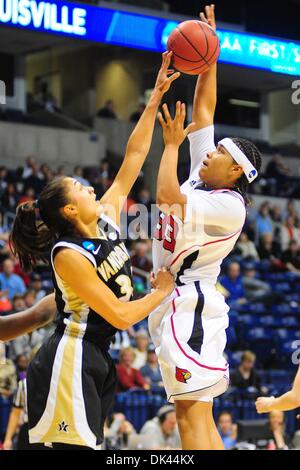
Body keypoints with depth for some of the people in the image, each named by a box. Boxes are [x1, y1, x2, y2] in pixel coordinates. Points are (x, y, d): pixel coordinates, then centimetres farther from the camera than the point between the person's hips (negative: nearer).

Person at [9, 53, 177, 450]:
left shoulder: (107, 217, 5)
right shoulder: (69, 255, -17)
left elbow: (134, 156, 9)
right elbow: (121, 315, -19)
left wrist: (156, 97, 6)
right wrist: (162, 291, -3)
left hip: (97, 358, 9)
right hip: (72, 359, -9)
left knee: (87, 445, 8)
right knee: (75, 445, -13)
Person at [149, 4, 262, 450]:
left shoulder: (228, 206, -13)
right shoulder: (204, 179, 11)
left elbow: (167, 196, -25)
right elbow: (203, 109, 16)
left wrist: (172, 143, -11)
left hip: (189, 304, -9)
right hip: (179, 303, 9)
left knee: (192, 413, -15)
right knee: (198, 415, 6)